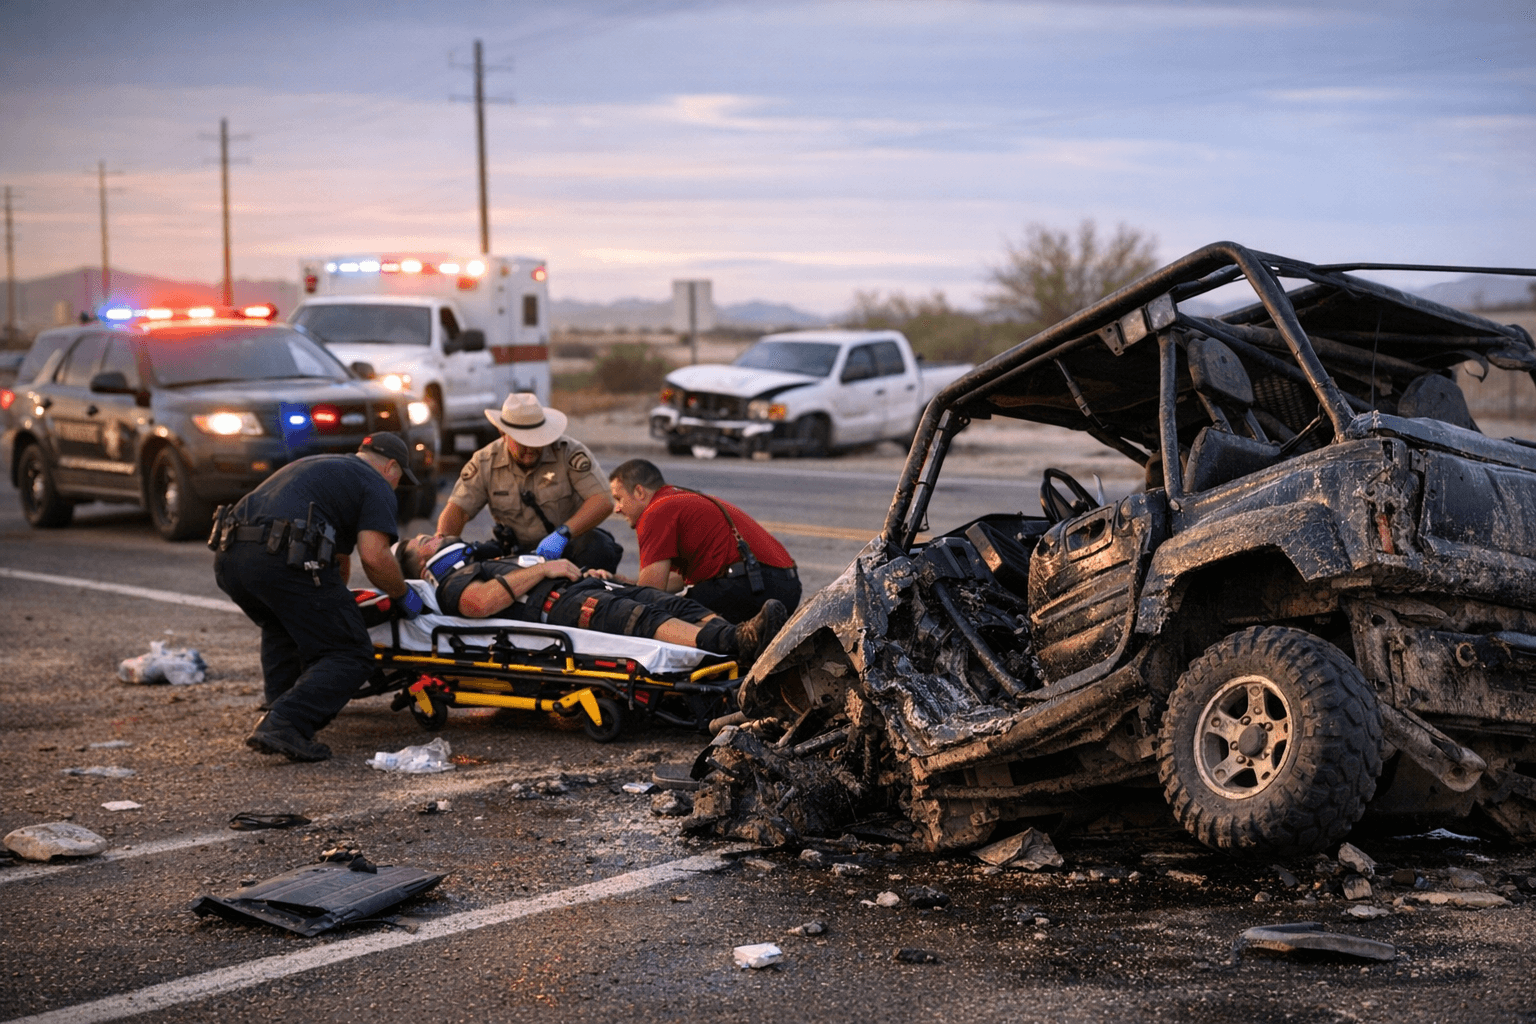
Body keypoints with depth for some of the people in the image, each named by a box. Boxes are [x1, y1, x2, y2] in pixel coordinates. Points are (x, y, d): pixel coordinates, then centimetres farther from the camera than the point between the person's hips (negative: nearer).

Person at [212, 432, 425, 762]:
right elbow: (374, 556, -4)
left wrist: (337, 602, 60)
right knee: (350, 657, 2)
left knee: (283, 627, 36)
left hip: (228, 558, 8)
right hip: (285, 559, -8)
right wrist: (403, 595, 14)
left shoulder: (314, 464, 36)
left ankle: (279, 704, 20)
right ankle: (284, 725, -15)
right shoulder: (377, 486, 12)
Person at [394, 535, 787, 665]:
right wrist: (543, 569, -5)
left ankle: (734, 636, -43)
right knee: (646, 618, -35)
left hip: (588, 587, 9)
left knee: (678, 605, -18)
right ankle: (734, 645, -57)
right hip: (557, 604, -9)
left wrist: (590, 572, 14)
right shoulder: (452, 583, 15)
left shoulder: (496, 563, 43)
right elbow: (481, 602, -10)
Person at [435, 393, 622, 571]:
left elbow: (603, 502, -23)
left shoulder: (568, 452, -14)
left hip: (572, 541, -3)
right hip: (519, 551, 3)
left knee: (597, 547, -35)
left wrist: (563, 533, -38)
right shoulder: (485, 463, -4)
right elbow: (457, 509, -5)